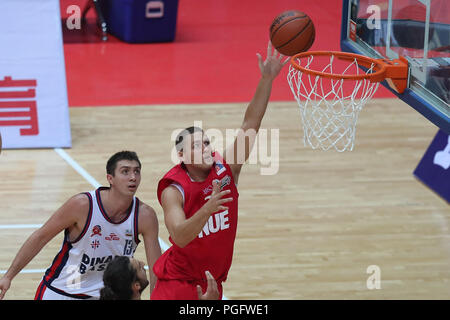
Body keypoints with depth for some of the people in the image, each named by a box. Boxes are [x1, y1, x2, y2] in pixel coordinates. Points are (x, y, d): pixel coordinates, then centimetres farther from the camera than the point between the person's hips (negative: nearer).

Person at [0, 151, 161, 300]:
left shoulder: (145, 216, -17)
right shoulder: (82, 204, -23)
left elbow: (156, 269, -10)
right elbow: (41, 237, -12)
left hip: (103, 292, 2)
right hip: (59, 291, -2)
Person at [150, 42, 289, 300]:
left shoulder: (227, 170, -7)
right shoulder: (173, 191, -19)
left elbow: (251, 124, -15)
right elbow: (179, 237, -32)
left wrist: (267, 79, -23)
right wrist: (207, 208, -46)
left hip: (214, 282, 4)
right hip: (179, 283, -4)